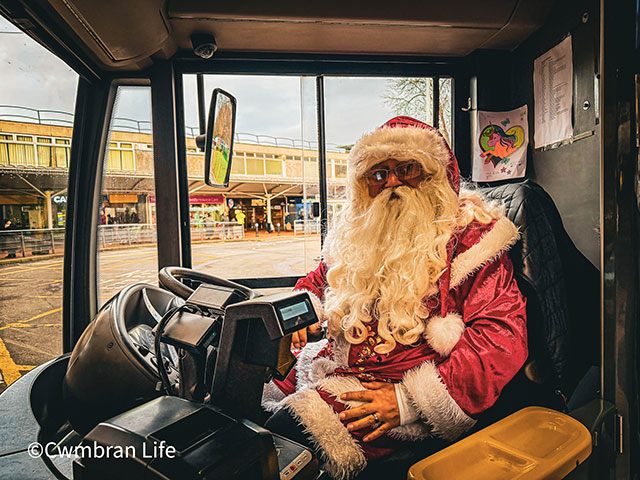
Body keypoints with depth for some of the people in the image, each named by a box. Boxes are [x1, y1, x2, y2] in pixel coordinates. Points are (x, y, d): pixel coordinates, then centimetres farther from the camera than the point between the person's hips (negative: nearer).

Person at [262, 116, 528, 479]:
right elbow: (319, 281, 25)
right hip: (329, 373, 6)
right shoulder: (356, 232, 12)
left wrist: (412, 399, -19)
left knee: (289, 425, -25)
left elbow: (503, 335, -13)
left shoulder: (470, 236, -5)